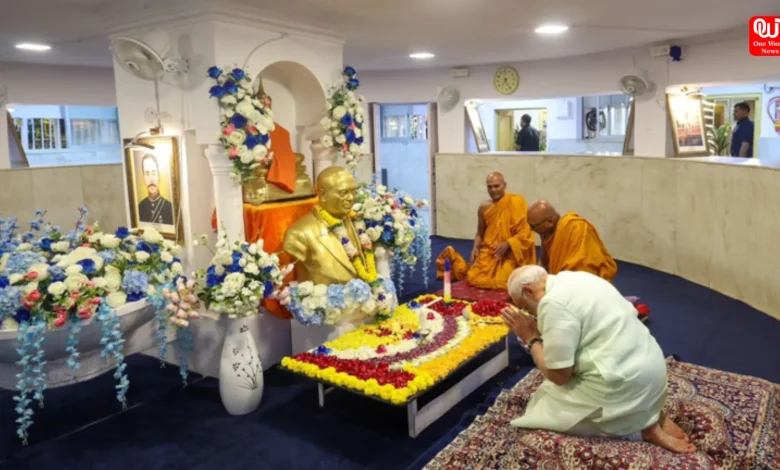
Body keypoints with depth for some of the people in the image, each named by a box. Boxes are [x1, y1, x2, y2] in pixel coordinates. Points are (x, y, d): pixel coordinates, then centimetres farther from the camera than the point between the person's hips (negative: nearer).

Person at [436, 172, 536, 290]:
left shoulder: (516, 202, -9)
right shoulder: (484, 207, 3)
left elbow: (526, 232, -10)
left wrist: (507, 244, -21)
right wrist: (475, 248, -4)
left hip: (509, 255, -3)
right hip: (488, 254, 3)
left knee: (501, 282, -24)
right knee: (473, 279, -11)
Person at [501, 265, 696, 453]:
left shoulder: (553, 303, -18)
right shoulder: (577, 278, 10)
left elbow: (559, 375, -15)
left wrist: (531, 339, -3)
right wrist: (542, 332, 13)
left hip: (624, 382, -9)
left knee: (544, 411, 4)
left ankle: (642, 427, 1)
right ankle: (650, 415, 14)